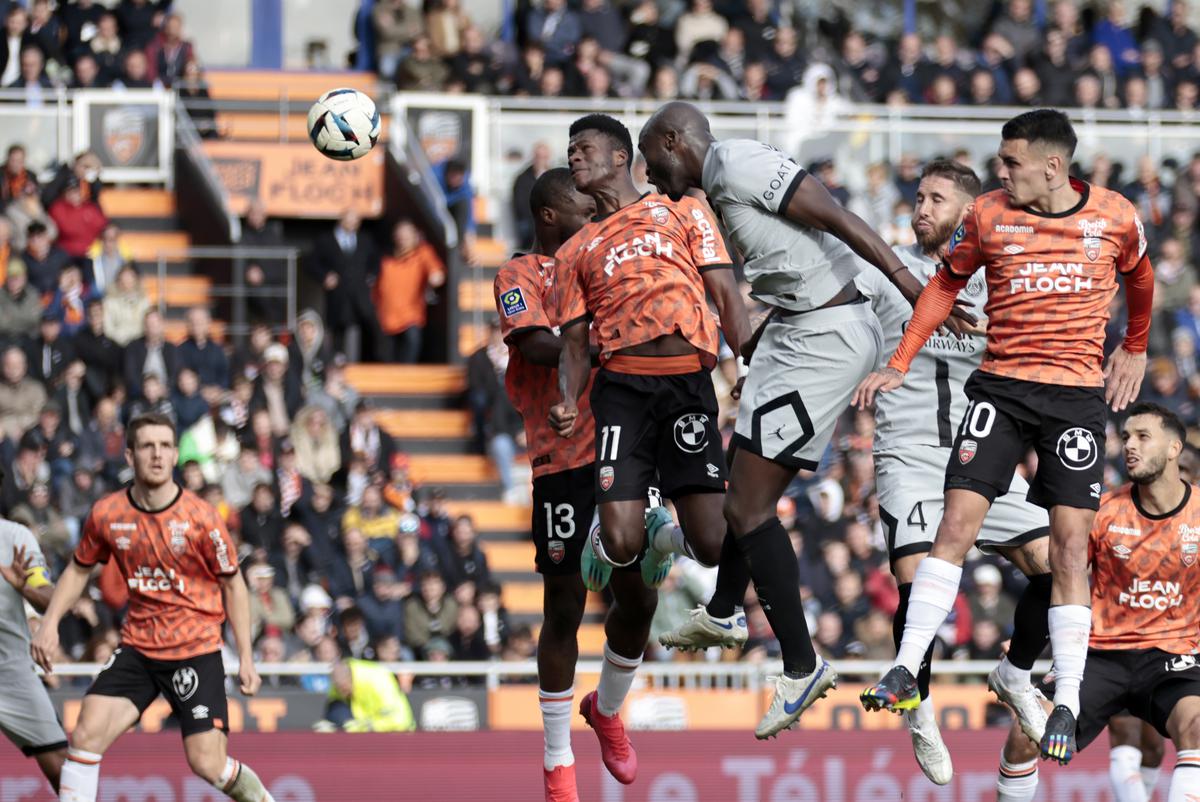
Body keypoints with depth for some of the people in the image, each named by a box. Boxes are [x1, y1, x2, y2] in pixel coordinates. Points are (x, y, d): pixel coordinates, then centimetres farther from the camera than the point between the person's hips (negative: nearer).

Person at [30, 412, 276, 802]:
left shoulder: (199, 517, -12)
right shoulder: (107, 515, -4)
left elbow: (233, 584, 0)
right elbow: (79, 570, 14)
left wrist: (246, 657, -2)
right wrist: (49, 623, 2)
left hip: (196, 650, -3)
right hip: (138, 648, 3)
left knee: (208, 764, -10)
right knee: (87, 733, -12)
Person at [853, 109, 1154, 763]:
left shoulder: (1116, 218, -2)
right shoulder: (988, 215, -1)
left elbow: (1139, 277, 20)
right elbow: (946, 284, 12)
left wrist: (1135, 349, 29)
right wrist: (900, 364, 6)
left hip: (1078, 391, -1)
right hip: (1000, 384, 1)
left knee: (1069, 541, -5)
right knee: (957, 520, -10)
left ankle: (1067, 704, -3)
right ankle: (905, 672, -9)